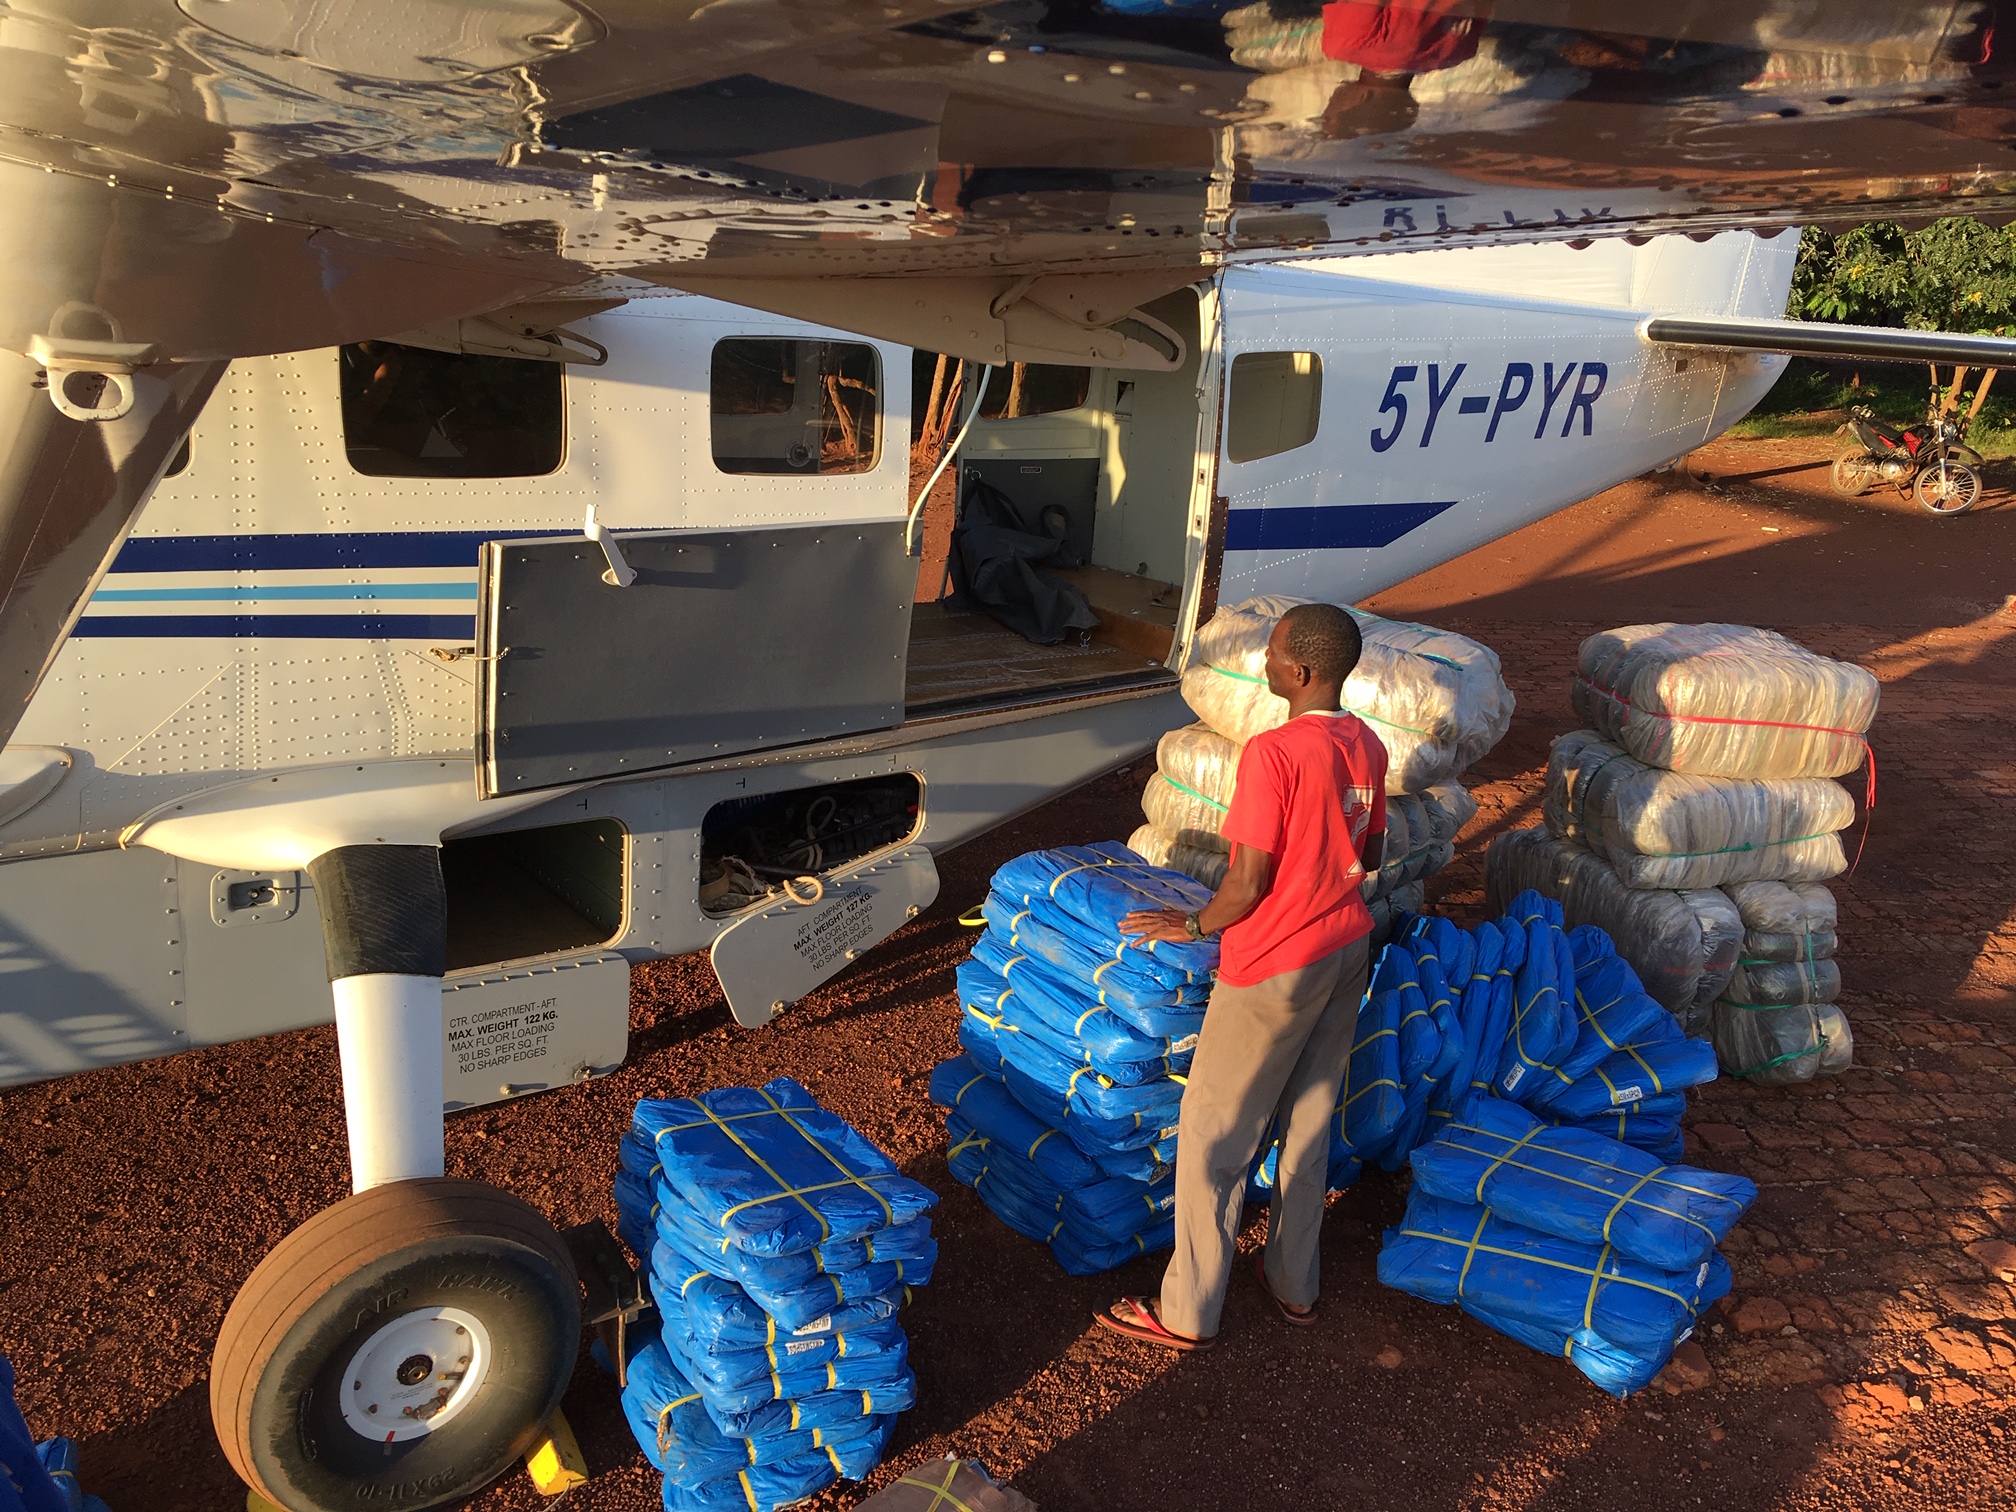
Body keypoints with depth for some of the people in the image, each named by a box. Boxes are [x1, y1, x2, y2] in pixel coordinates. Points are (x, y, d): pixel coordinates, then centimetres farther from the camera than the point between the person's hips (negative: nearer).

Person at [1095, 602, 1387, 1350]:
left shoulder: (1273, 753, -24)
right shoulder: (1367, 745, 0)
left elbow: (1248, 883, -21)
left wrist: (1194, 924, -5)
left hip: (1276, 966, -8)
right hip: (1347, 949, 8)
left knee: (1214, 1132, 6)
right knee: (1310, 1121, 20)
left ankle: (1188, 1312, 16)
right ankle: (1294, 1283, 34)